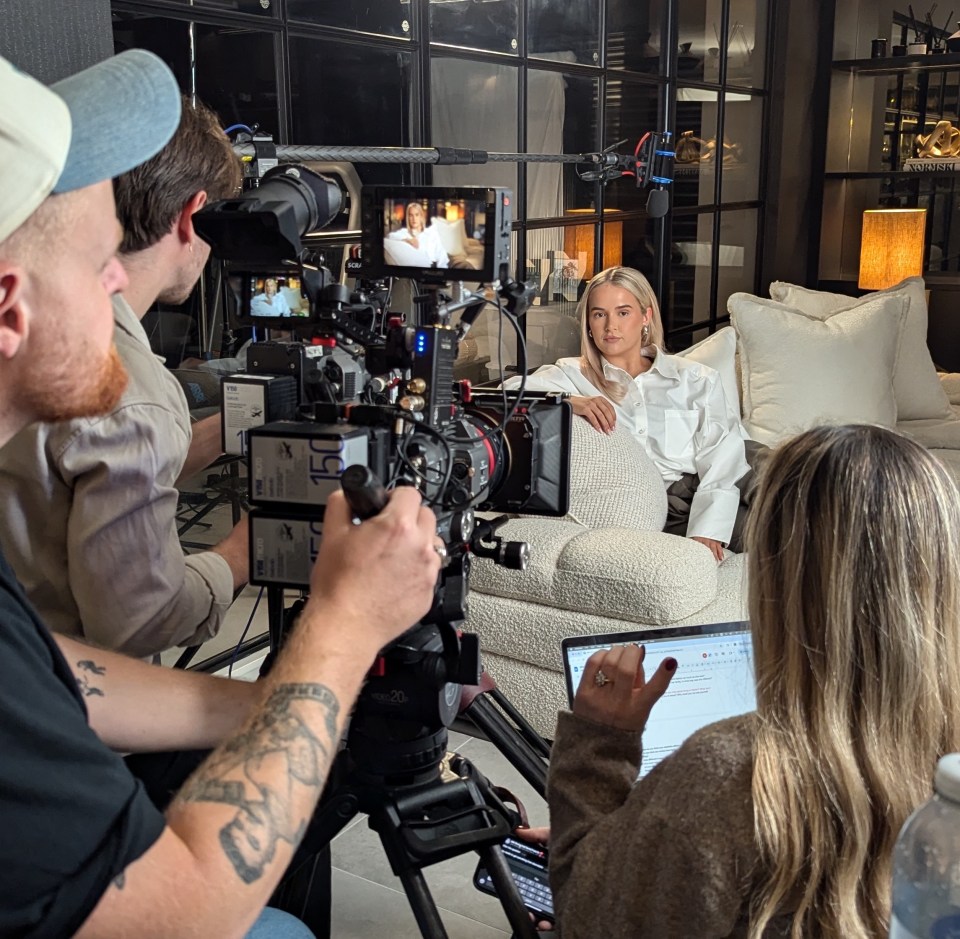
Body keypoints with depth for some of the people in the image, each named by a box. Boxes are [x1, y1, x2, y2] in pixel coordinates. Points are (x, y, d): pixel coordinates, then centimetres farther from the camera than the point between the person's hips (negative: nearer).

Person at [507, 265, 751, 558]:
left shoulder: (697, 379, 14)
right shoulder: (574, 376, 13)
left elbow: (720, 457, 2)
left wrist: (706, 531, -15)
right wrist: (570, 402, -21)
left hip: (708, 500, 3)